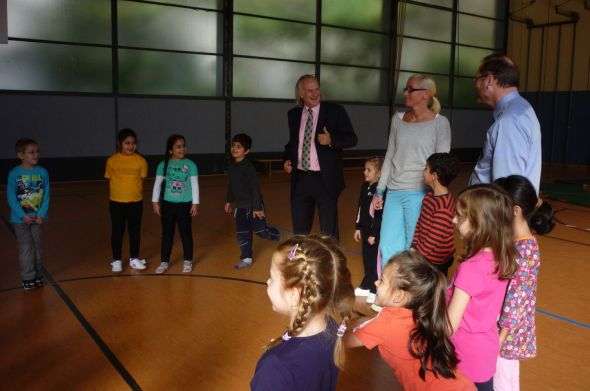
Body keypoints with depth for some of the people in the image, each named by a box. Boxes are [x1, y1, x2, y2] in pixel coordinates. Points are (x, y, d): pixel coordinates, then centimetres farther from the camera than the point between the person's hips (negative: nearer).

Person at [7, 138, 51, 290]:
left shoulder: (42, 172, -4)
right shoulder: (14, 174, -10)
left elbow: (47, 196, -2)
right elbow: (11, 198, -8)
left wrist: (42, 215, -11)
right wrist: (23, 215, -14)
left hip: (38, 218, 2)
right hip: (21, 219, -2)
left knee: (37, 247, 12)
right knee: (26, 248, 3)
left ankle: (38, 276, 24)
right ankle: (28, 278, 13)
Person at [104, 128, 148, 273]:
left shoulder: (141, 161, -5)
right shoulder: (112, 161, -6)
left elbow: (141, 181, 2)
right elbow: (110, 181, 2)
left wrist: (136, 194, 0)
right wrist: (114, 195, 1)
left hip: (136, 201, 1)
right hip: (116, 202, -1)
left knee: (135, 231, 12)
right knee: (117, 231, 9)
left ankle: (134, 258, 26)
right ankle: (116, 260, 21)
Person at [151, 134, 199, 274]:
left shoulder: (190, 165, -4)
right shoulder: (163, 165, -3)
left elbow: (194, 185, -2)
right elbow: (157, 184, 2)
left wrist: (195, 203, -4)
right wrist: (155, 202, 0)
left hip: (185, 204, -1)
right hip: (167, 204, 1)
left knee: (186, 233, 8)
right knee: (167, 234, 9)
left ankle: (188, 262, 20)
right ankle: (164, 262, 19)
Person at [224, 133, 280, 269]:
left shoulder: (248, 167, -18)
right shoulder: (231, 166, 3)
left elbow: (255, 187, -19)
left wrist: (257, 207, -20)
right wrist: (229, 201, 20)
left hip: (253, 204, -6)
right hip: (240, 206, 6)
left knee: (260, 230, 3)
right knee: (241, 233, 4)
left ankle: (278, 236, 32)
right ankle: (246, 259, 13)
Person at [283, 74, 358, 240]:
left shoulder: (335, 111, -4)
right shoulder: (293, 114, 8)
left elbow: (352, 139, -5)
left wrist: (331, 140, -22)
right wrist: (287, 159, 2)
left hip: (325, 179, -4)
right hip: (300, 178, 4)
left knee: (329, 230, 6)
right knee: (299, 229, 14)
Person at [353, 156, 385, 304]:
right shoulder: (365, 187, 9)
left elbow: (380, 214, -19)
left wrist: (373, 234, -17)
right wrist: (358, 227, 16)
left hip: (376, 232, -8)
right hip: (366, 230, 8)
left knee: (375, 260, -1)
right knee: (367, 259, 17)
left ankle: (376, 291, 8)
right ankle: (366, 287, 30)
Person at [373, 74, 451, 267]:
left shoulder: (440, 123, -4)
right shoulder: (397, 119, 10)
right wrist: (379, 191, 13)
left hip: (420, 194, -4)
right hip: (394, 193, 5)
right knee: (387, 249, 6)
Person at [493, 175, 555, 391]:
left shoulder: (524, 252, -26)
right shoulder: (515, 240, 0)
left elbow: (516, 300, -23)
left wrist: (500, 338, -18)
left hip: (506, 331, -7)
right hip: (496, 324, 8)